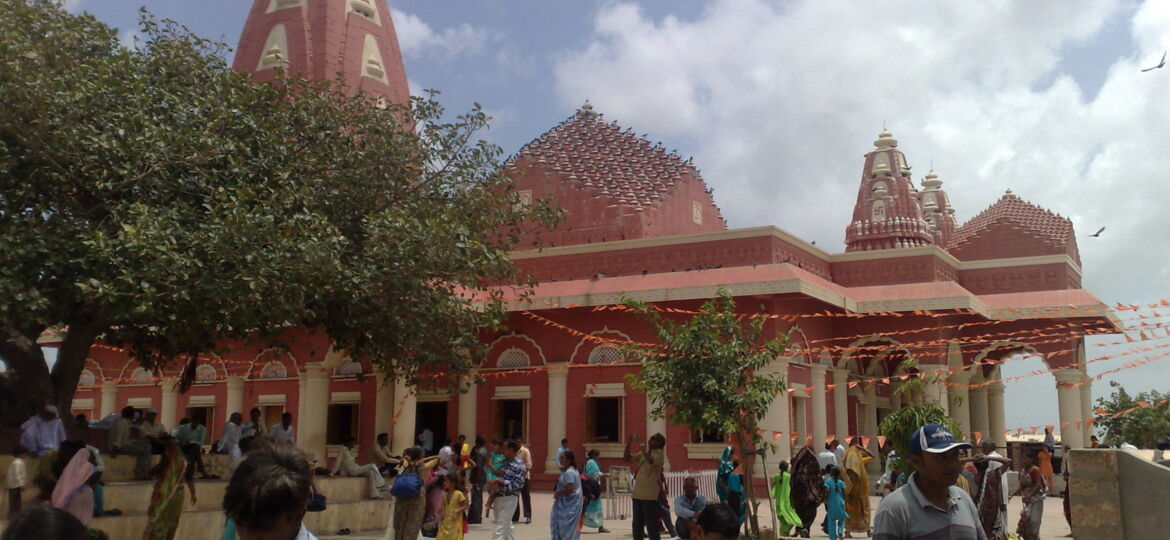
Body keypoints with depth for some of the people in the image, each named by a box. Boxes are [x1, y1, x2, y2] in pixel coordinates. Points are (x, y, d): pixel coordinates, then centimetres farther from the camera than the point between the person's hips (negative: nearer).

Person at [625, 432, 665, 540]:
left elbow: (651, 460, -28)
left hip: (649, 496, -8)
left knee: (651, 527, -5)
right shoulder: (643, 453, 16)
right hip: (637, 494, 8)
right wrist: (629, 444, 5)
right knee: (637, 526, 14)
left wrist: (644, 450, -17)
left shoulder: (659, 454, -7)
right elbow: (627, 458, 18)